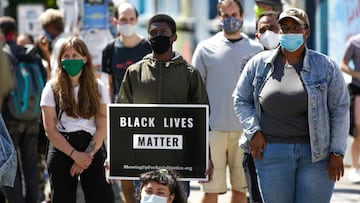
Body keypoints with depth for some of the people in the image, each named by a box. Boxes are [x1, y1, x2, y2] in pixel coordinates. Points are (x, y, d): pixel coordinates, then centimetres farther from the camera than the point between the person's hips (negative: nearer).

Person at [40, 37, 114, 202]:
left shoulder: (97, 88, 7)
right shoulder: (52, 89, 4)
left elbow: (102, 127, 2)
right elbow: (50, 130, -2)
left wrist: (88, 154, -11)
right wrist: (75, 154, -10)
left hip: (92, 147, 0)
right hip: (61, 150, 0)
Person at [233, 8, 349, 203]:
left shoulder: (326, 66, 1)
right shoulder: (258, 64, 5)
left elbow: (340, 110, 3)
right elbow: (240, 100, 13)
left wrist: (337, 153, -1)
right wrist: (254, 131, -1)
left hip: (317, 154, -1)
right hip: (272, 153, 1)